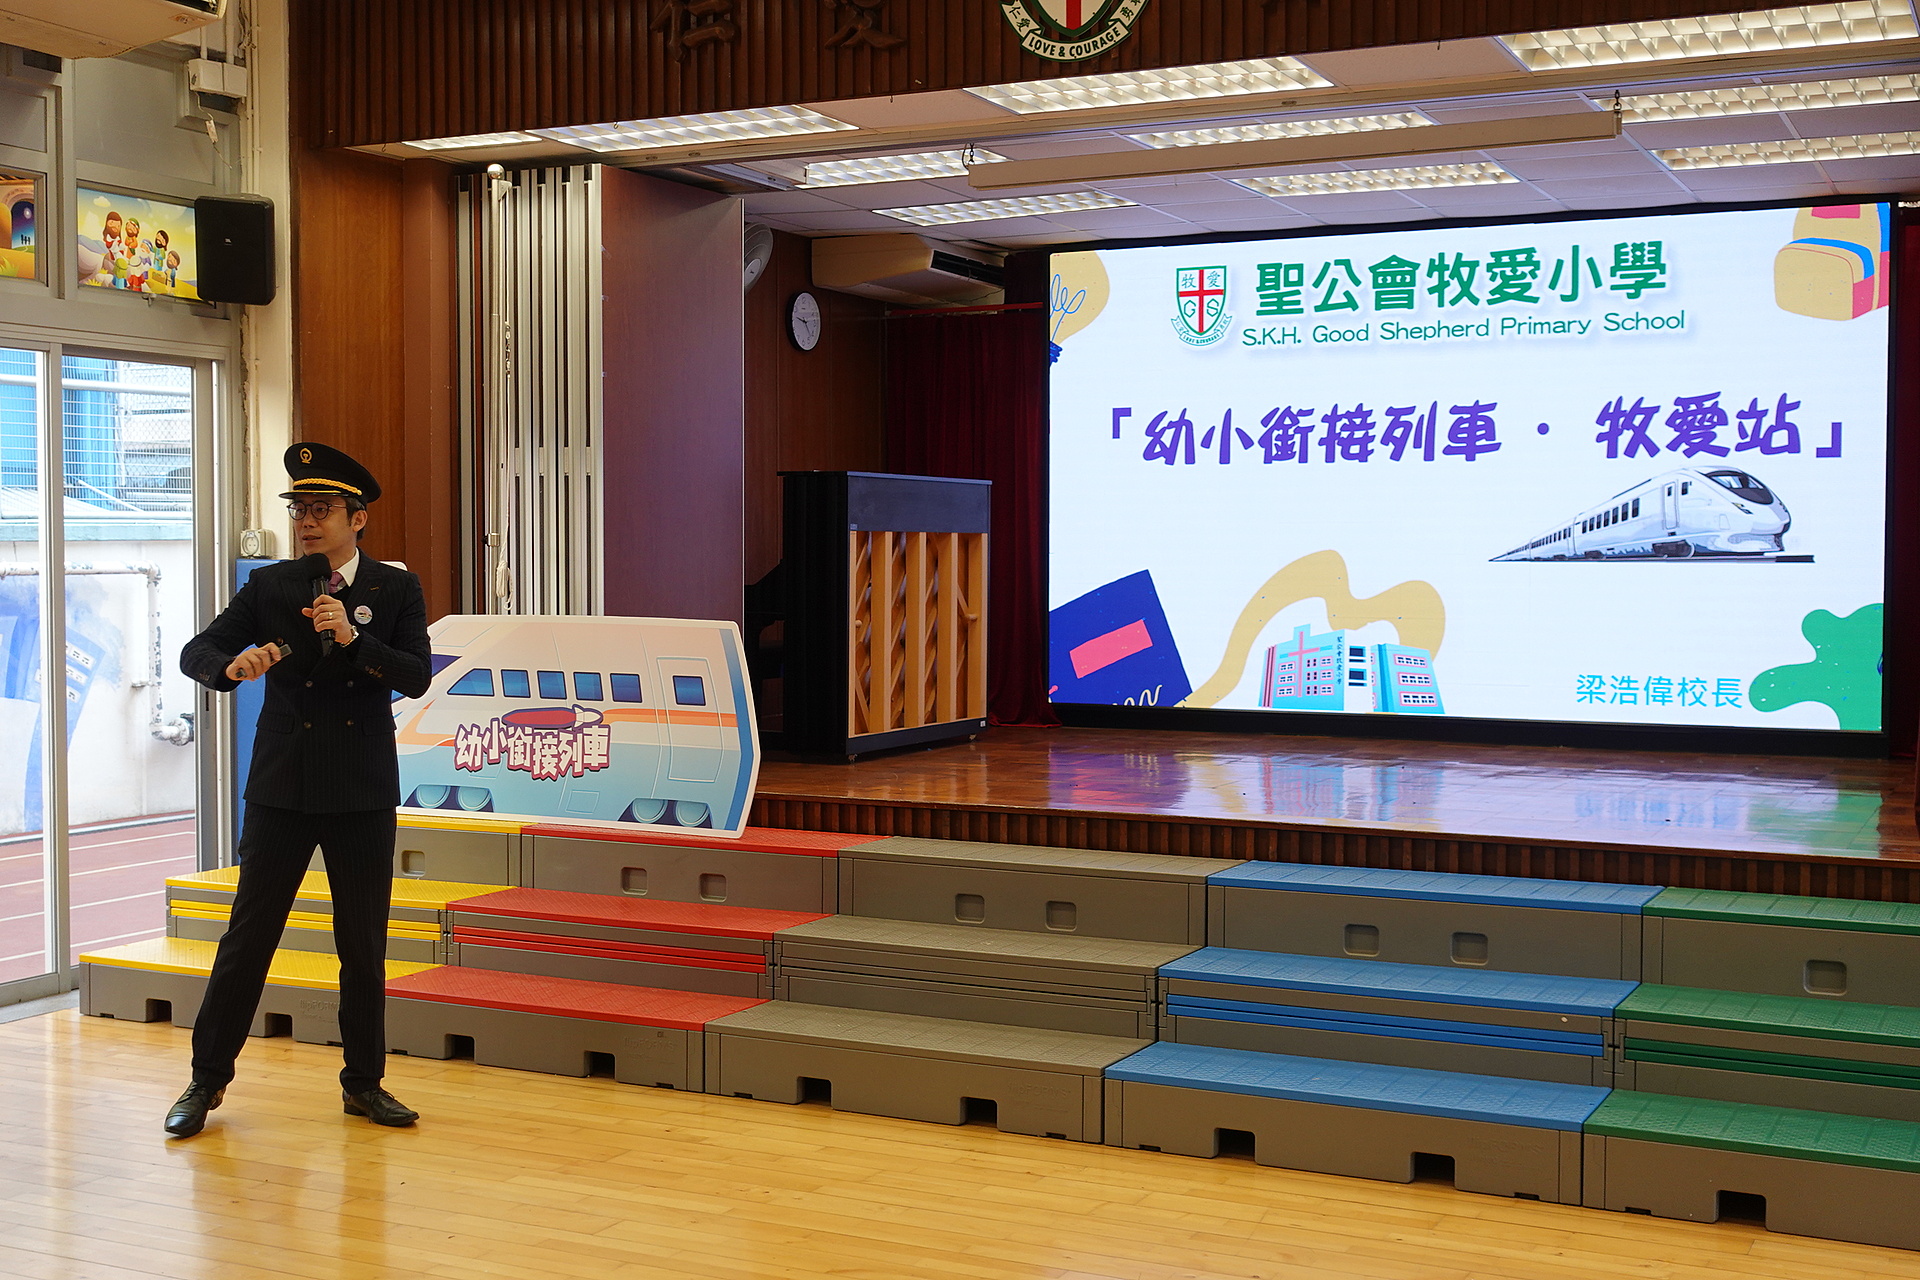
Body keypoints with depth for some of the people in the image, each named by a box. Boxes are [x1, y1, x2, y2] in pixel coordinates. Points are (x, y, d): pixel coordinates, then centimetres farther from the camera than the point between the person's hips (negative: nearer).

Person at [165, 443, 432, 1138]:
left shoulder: (395, 590, 2)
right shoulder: (268, 586, 4)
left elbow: (417, 677, -8)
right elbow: (196, 651, -1)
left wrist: (352, 638, -21)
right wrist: (234, 665, -23)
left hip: (362, 794, 0)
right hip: (282, 789, 0)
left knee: (365, 948, 8)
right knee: (247, 937, 3)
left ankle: (364, 1082, 20)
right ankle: (206, 1080, 14)